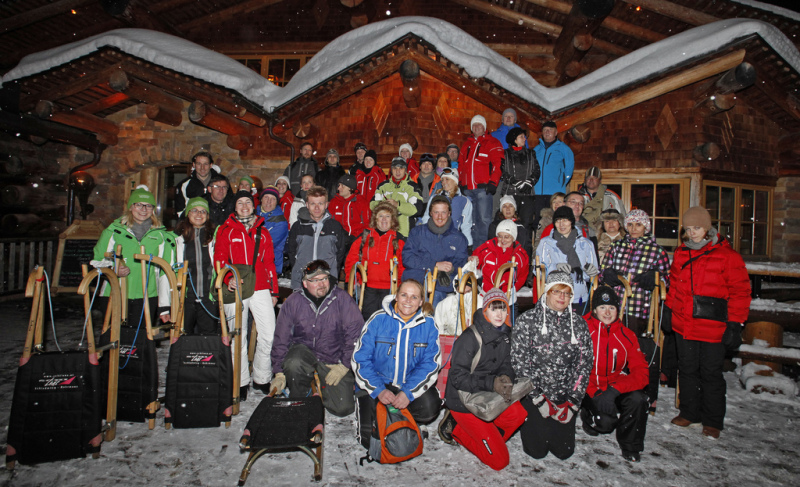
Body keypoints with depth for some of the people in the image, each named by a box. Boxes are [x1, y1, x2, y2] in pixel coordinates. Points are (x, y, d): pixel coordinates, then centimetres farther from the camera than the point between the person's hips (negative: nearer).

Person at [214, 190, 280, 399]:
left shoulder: (262, 232, 16)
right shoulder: (225, 230, 8)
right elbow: (219, 259, 0)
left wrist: (274, 291, 12)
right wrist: (228, 278, -20)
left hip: (260, 290, 2)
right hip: (235, 290, -2)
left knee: (269, 335, -3)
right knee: (238, 337, 4)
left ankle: (262, 379, 15)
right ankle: (241, 382, 18)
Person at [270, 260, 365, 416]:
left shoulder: (341, 298, -10)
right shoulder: (293, 302, -6)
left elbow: (356, 332, -11)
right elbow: (281, 339, -1)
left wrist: (345, 365, -14)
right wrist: (279, 373, -6)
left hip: (335, 359, -1)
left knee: (343, 408, -12)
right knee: (293, 364, -35)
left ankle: (322, 387, 23)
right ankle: (298, 398, 0)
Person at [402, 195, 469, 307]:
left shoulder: (459, 238, 14)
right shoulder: (417, 232, 12)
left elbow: (460, 265, 10)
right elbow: (407, 258, 1)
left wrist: (452, 269, -14)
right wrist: (435, 265, -7)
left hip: (439, 288, 1)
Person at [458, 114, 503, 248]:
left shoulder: (492, 143, 4)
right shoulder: (466, 144, 23)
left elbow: (497, 164, -6)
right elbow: (461, 165, 24)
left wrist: (492, 183, -13)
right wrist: (460, 183, 15)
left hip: (483, 187, -6)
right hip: (467, 188, 6)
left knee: (484, 218, -8)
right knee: (471, 219, 9)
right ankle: (474, 247, 16)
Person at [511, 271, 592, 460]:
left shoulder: (578, 323, 0)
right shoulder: (527, 321, -11)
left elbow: (584, 363, 1)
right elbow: (519, 362, -12)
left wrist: (572, 402, -5)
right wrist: (539, 399, -14)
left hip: (565, 397, 3)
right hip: (533, 394, -3)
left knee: (564, 451, 8)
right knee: (537, 450, 0)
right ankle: (525, 423, 31)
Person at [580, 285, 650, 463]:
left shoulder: (627, 336, -1)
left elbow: (641, 373, -9)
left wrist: (614, 390, -25)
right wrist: (596, 394, -21)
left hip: (617, 387, 2)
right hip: (589, 390, -2)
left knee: (638, 400, -26)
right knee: (606, 421, -24)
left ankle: (630, 446, -1)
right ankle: (589, 418, 15)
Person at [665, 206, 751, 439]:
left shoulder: (727, 255, -7)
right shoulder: (681, 253, 8)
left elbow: (740, 291, -6)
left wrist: (735, 324, -9)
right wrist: (668, 309, 16)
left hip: (713, 328, -4)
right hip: (683, 326, 5)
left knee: (711, 374, 7)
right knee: (687, 370, 15)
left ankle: (712, 421, 24)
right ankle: (689, 413, 30)